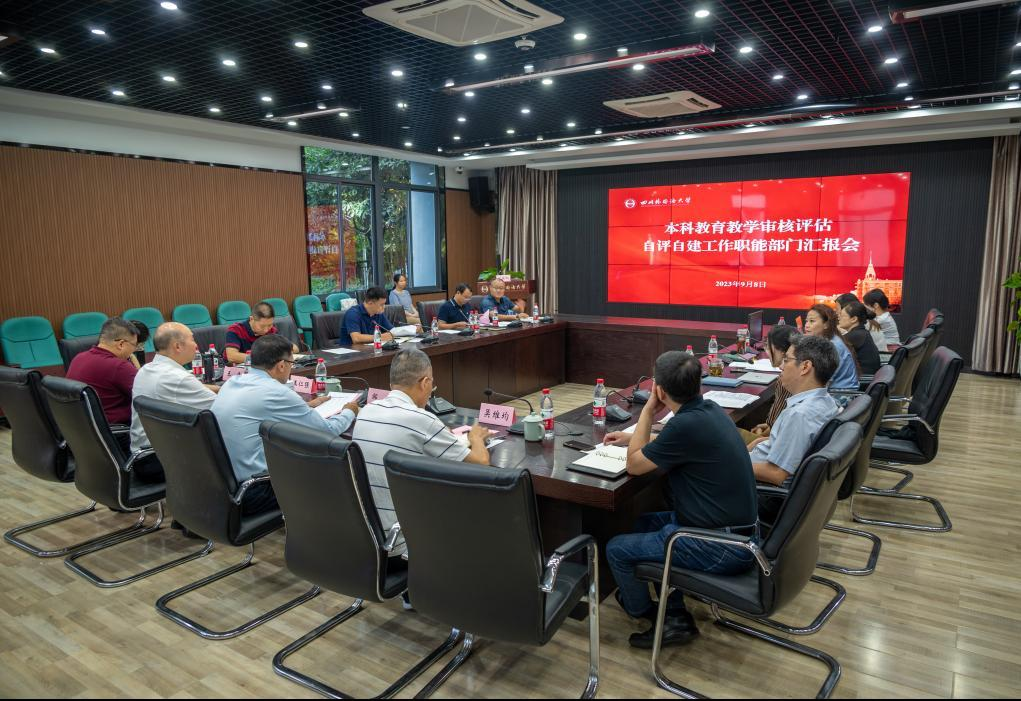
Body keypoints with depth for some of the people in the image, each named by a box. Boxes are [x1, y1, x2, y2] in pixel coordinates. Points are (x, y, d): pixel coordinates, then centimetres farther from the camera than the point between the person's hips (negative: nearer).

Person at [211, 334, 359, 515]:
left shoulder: (232, 383, 4)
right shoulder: (276, 392, -19)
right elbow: (328, 430, -10)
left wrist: (306, 406, 29)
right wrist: (350, 412, 10)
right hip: (250, 494, -8)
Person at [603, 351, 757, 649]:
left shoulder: (688, 424, -27)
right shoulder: (709, 409, 2)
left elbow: (634, 465, -11)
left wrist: (648, 410, -7)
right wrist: (631, 437, 27)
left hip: (722, 547, -9)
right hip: (734, 528, 9)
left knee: (617, 548, 3)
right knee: (645, 524, 24)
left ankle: (641, 609, 32)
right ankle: (675, 617, 20)